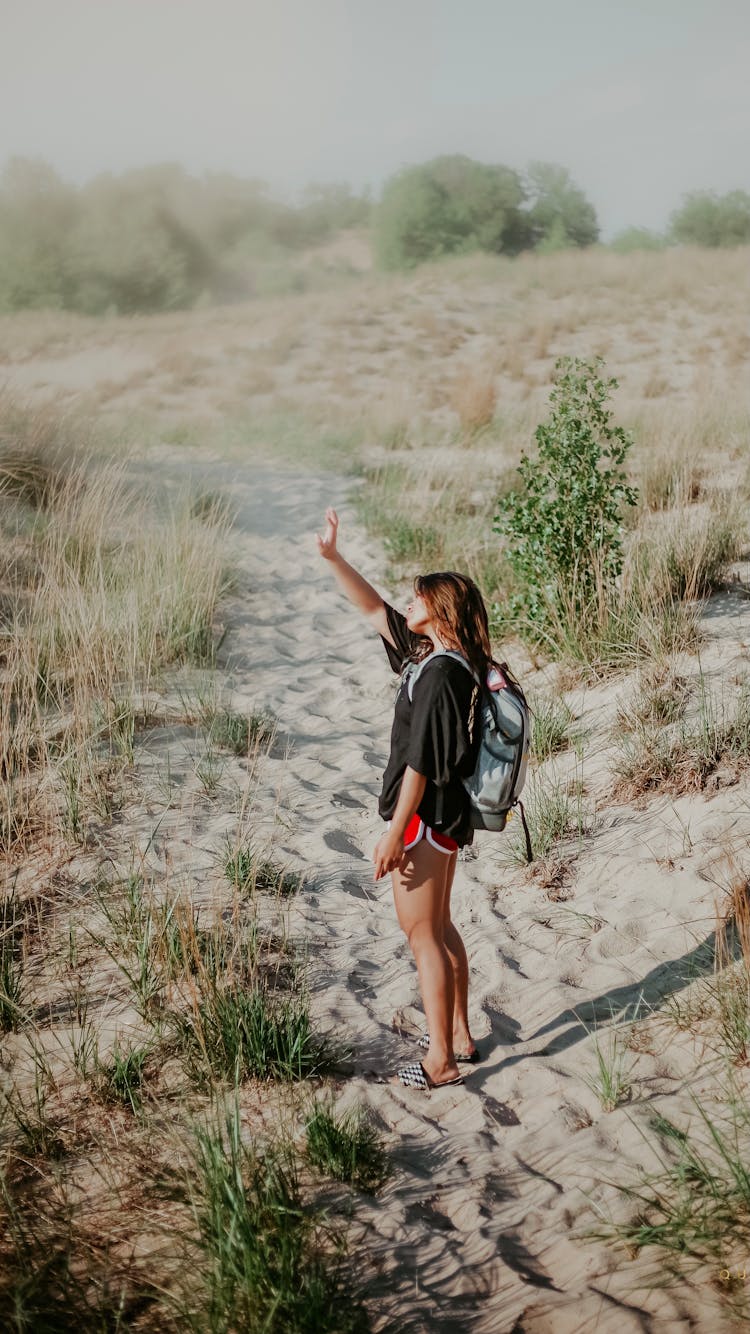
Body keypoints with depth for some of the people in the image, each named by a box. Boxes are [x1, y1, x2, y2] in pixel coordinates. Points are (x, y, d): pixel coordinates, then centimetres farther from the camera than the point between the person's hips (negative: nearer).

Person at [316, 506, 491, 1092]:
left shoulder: (441, 674, -22)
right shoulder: (432, 655, 6)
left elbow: (421, 763, -24)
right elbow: (375, 610, 15)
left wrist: (395, 833, -20)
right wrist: (333, 557, 12)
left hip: (427, 819, -10)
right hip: (443, 818, 10)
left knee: (422, 933, 0)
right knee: (439, 926, 20)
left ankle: (440, 1061, 10)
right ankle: (459, 1035, 32)